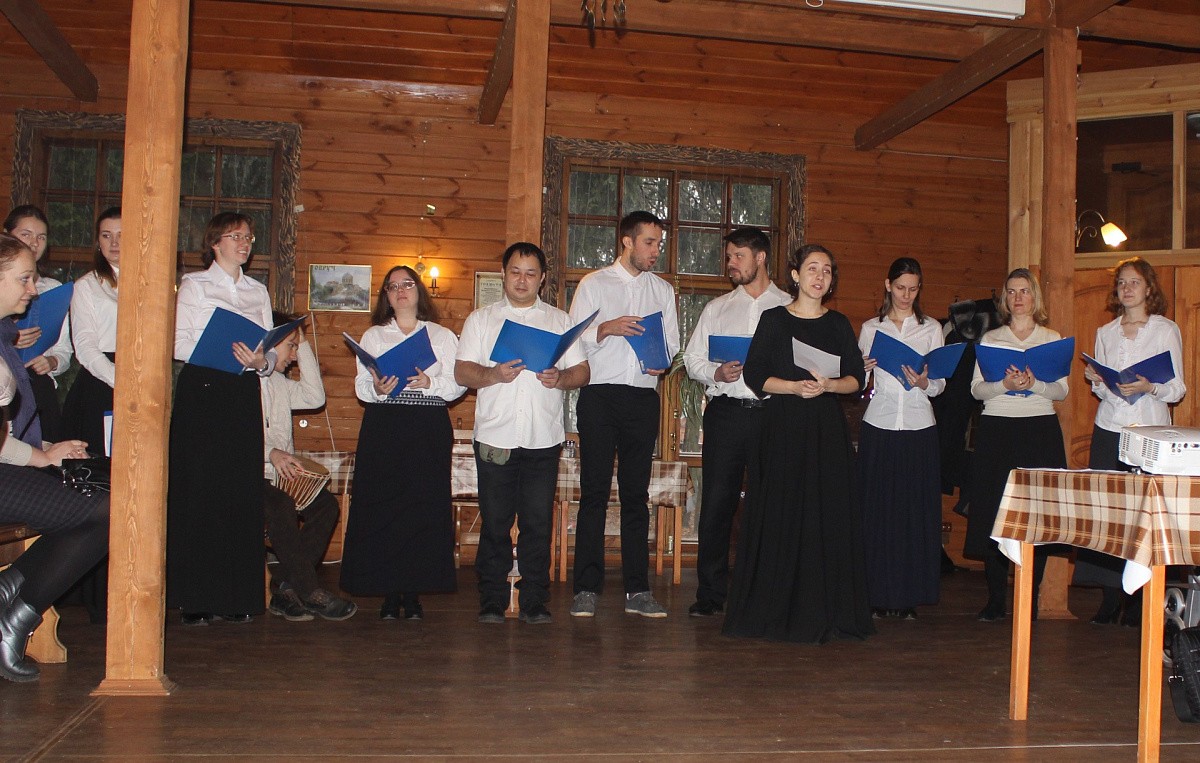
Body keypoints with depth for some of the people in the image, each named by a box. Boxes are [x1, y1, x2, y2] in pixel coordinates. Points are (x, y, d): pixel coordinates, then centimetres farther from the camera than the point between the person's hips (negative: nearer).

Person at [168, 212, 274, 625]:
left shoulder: (258, 291, 18)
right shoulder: (194, 284, 6)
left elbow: (270, 348, 13)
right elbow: (178, 342, -5)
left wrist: (261, 360, -10)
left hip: (243, 394, 4)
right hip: (201, 391, -3)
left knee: (242, 493, 0)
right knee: (198, 490, -5)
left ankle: (237, 597, 5)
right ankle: (194, 598, 0)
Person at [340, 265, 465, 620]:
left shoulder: (443, 336, 14)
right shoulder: (373, 336, 17)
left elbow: (458, 384, 4)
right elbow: (360, 386, 9)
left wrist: (430, 384, -13)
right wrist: (377, 389, -12)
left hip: (429, 431, -1)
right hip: (382, 428, 1)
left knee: (423, 505, -7)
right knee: (381, 506, -6)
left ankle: (413, 593, 1)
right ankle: (389, 594, 2)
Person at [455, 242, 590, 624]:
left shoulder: (559, 320, 15)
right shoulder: (481, 319, 13)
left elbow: (582, 372, 9)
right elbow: (462, 371, 3)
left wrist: (559, 378, -12)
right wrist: (494, 374, -15)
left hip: (543, 438, 1)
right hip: (495, 436, 0)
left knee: (538, 522, 0)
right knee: (495, 522, 1)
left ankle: (535, 601, 9)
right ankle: (492, 601, 11)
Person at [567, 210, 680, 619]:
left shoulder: (663, 290, 17)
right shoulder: (594, 284, 8)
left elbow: (672, 342, 16)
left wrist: (662, 363, -5)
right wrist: (606, 328, -15)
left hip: (643, 397, 3)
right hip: (599, 395, -3)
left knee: (636, 494, 4)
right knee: (594, 492, -4)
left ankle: (637, 589, 7)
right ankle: (586, 588, 0)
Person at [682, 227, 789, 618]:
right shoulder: (717, 308, 17)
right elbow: (692, 358, 13)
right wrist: (717, 373, -6)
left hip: (773, 414, -2)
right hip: (726, 411, 2)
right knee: (716, 502, 0)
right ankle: (711, 593, 9)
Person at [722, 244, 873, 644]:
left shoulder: (839, 324, 12)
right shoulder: (774, 320, 4)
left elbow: (857, 378, 8)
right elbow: (754, 375, -1)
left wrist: (829, 385, -11)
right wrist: (794, 387, -15)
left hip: (828, 429, 3)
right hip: (783, 428, -2)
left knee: (829, 515, -1)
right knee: (780, 515, -3)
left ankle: (824, 612, 6)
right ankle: (776, 609, 5)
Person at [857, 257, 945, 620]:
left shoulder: (931, 328, 10)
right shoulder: (870, 328, 10)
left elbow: (940, 384, 6)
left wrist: (924, 383, -15)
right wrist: (862, 370, -14)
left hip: (919, 427, 0)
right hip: (879, 426, 0)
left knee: (916, 509, -1)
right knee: (877, 508, -2)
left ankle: (910, 595, 7)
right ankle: (878, 594, 6)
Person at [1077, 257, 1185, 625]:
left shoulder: (1166, 330, 4)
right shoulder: (1105, 333, 15)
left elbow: (1178, 388, 1)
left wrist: (1150, 387, -17)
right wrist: (1095, 381, -3)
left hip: (1149, 431, -3)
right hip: (1108, 429, 3)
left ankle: (1137, 600, 2)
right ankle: (1110, 596, 4)